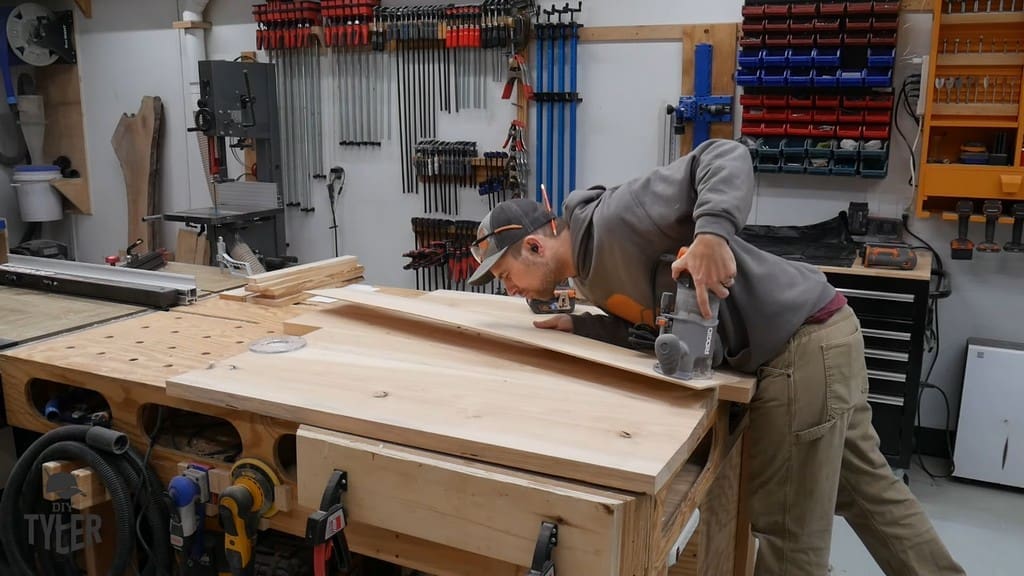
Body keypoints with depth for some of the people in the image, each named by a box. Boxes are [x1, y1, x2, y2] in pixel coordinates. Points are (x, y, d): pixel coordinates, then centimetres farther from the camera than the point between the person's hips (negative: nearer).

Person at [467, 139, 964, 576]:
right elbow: (650, 319, 9)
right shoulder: (587, 274, 11)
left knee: (787, 528, 3)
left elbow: (724, 157, -21)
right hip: (809, 337, 10)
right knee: (867, 489, 23)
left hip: (803, 345, -10)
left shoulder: (613, 220, -19)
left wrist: (712, 231, -37)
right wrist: (579, 326, -1)